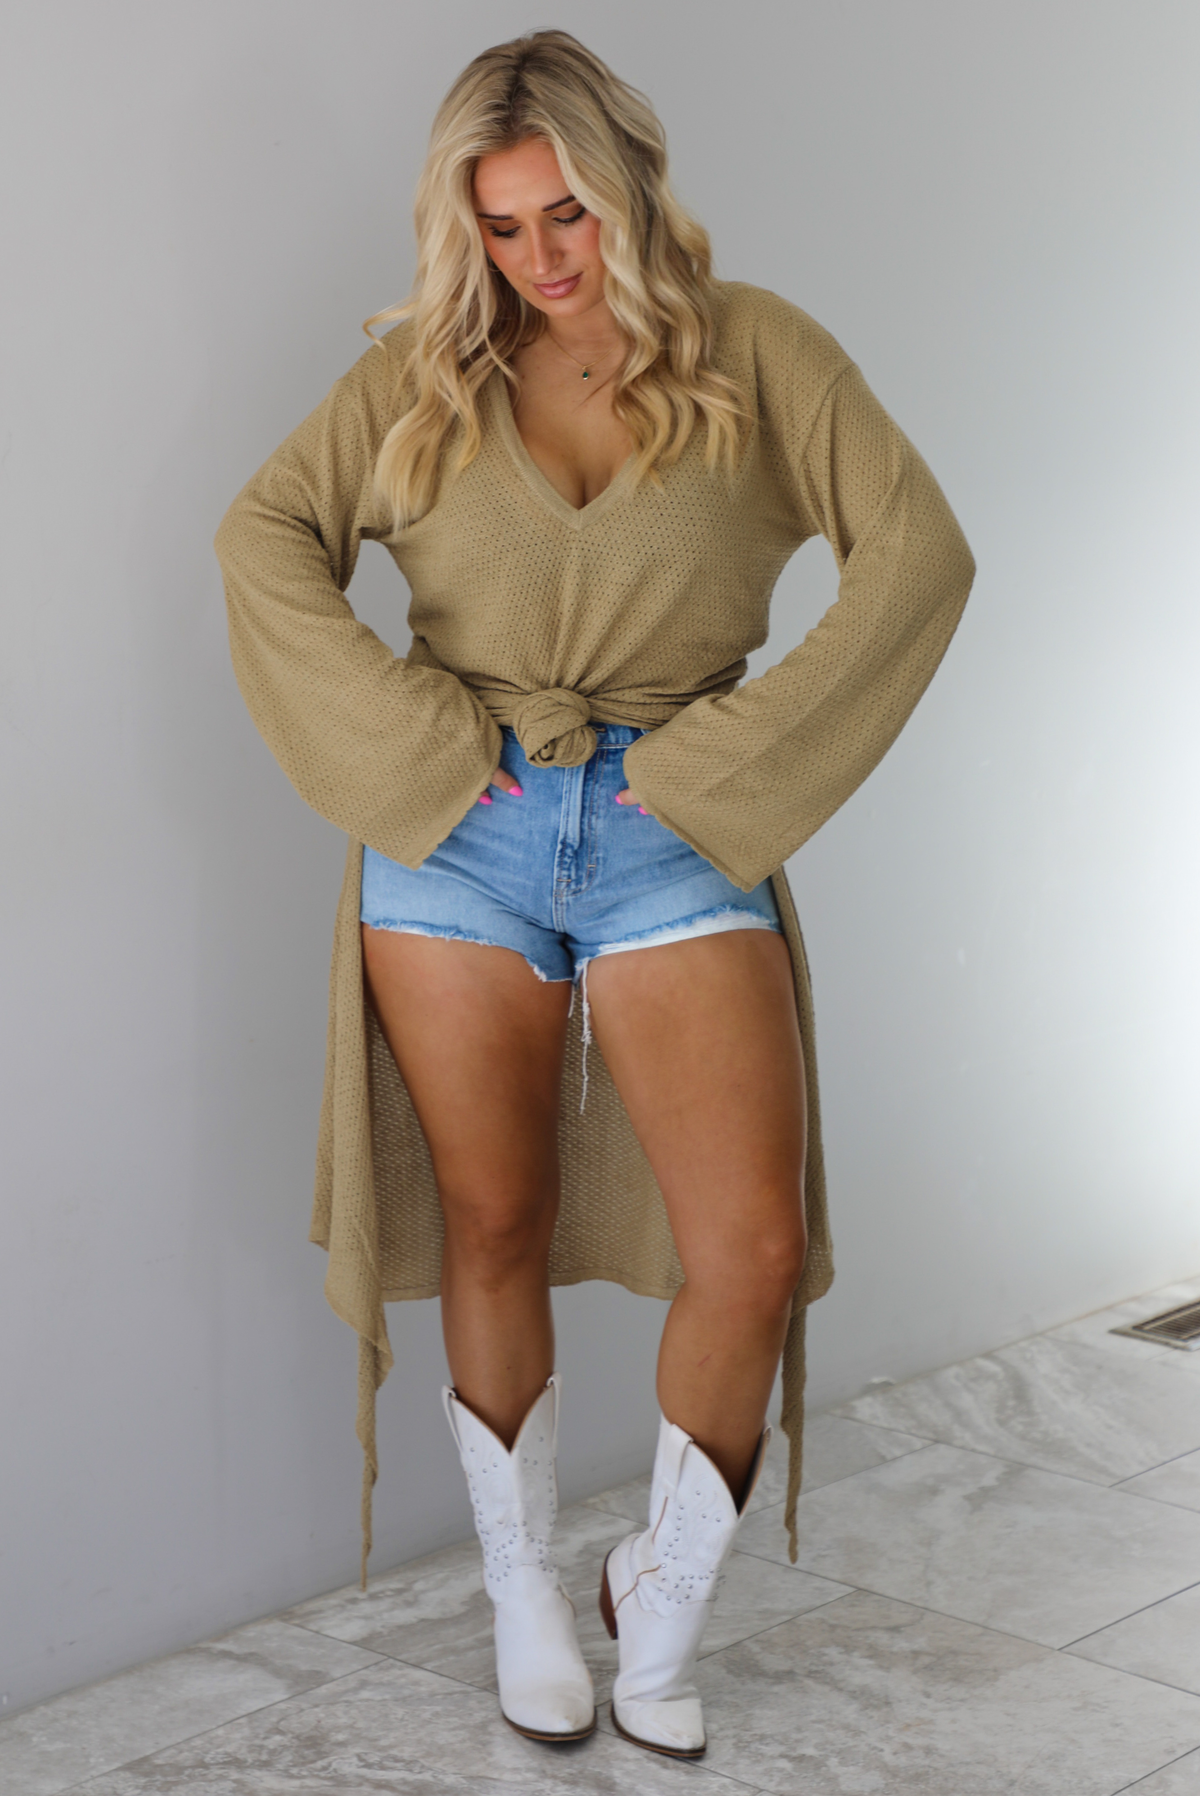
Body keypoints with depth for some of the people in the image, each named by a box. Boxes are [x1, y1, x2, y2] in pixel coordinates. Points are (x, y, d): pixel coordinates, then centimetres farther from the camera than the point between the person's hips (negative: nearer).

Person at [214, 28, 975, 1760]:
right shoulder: (423, 372, 7)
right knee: (496, 1231, 8)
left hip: (674, 839, -1)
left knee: (755, 1256, -8)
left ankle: (664, 1601, 16)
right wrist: (413, 740, -13)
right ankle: (522, 1587, 29)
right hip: (459, 837, 1)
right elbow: (265, 534, -3)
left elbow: (918, 553, -6)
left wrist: (726, 758, -10)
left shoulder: (755, 348, 2)